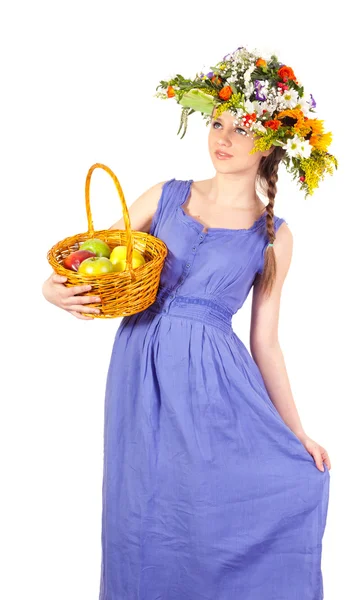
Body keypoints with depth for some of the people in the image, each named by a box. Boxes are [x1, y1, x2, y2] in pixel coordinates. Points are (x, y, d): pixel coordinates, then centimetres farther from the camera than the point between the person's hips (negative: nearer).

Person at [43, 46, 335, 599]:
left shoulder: (274, 235, 5)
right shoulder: (166, 196, 7)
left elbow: (265, 340, 7)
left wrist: (296, 432, 5)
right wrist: (56, 289, -14)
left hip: (214, 377, 0)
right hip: (143, 372, 1)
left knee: (299, 482, -7)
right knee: (149, 514, 5)